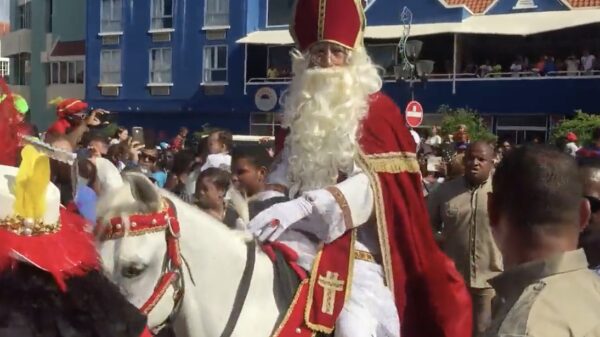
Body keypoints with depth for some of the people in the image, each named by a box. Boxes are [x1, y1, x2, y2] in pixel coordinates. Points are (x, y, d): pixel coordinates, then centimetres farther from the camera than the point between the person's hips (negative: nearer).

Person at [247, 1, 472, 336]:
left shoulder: (376, 110, -3)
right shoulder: (303, 110, 14)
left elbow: (373, 183, -15)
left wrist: (303, 206, -29)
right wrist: (268, 206, -8)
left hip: (357, 245, -5)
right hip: (301, 239, 5)